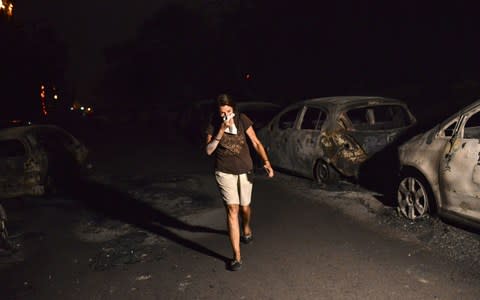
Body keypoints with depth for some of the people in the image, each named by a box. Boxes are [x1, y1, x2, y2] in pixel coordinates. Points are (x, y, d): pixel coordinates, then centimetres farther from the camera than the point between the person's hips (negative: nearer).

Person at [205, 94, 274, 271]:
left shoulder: (242, 120, -9)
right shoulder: (213, 124, -8)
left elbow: (256, 143, -5)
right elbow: (209, 150, -13)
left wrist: (266, 162, -17)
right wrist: (221, 131, -23)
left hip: (245, 170, 1)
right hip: (224, 172, -1)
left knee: (244, 207, 15)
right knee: (232, 209, -9)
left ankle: (246, 229, 53)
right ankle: (237, 256, -4)